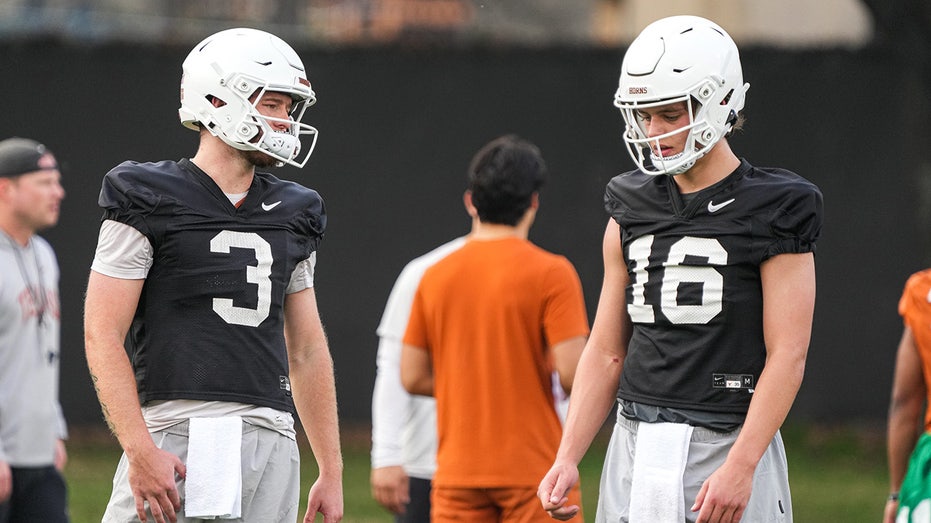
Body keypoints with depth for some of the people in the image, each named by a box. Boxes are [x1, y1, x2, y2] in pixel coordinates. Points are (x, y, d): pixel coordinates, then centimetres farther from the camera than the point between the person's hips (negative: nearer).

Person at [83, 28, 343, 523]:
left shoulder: (290, 214, 17)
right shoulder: (150, 203, -1)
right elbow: (102, 336, -6)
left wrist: (331, 471, 18)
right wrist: (140, 451, -16)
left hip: (271, 444, 6)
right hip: (179, 441, -5)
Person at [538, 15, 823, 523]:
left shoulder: (771, 211, -4)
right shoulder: (631, 212, 12)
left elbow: (787, 356, -9)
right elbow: (606, 353, 14)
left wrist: (740, 467, -18)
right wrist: (568, 458, 3)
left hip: (727, 446, -5)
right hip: (637, 451, 5)